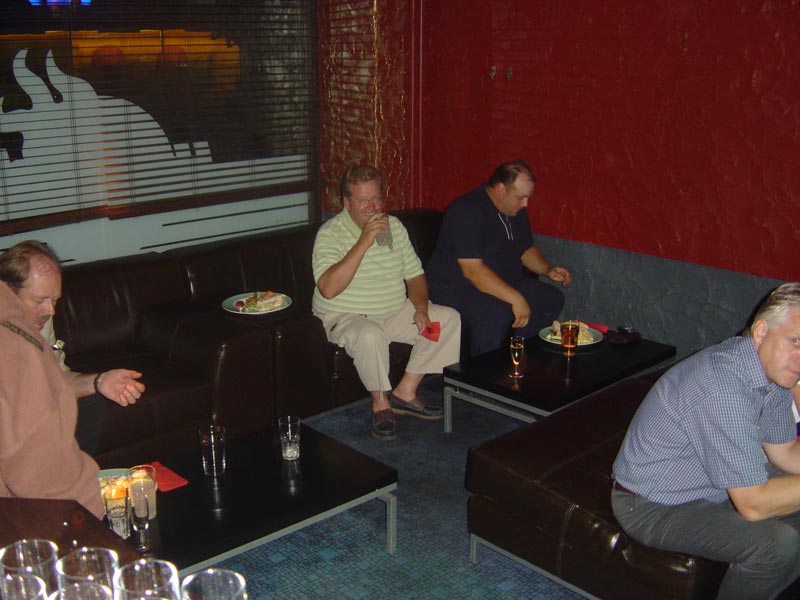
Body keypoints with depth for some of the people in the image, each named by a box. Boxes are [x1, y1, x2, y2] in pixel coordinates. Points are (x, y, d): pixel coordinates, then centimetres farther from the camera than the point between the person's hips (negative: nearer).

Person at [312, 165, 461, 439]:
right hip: (345, 316, -6)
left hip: (395, 313, 7)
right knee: (371, 335, -38)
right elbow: (329, 289, -30)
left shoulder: (394, 226, 5)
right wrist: (364, 242, -31)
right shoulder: (330, 233, -15)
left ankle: (405, 391, -3)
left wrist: (421, 309, -10)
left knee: (449, 318, -7)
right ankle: (380, 402, -11)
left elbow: (415, 275, 10)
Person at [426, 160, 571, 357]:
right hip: (455, 288, -9)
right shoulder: (467, 211, -22)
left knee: (552, 299, -3)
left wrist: (548, 269, 2)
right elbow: (472, 270, -30)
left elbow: (526, 249, 23)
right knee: (496, 315, -36)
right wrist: (515, 298, -33)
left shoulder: (516, 210, 7)